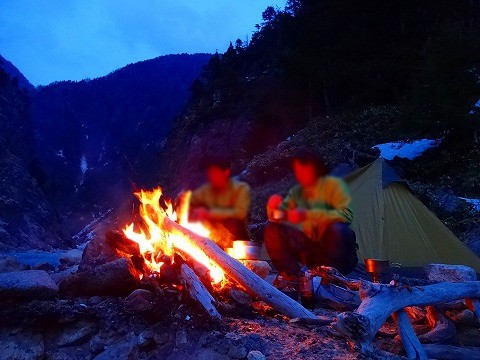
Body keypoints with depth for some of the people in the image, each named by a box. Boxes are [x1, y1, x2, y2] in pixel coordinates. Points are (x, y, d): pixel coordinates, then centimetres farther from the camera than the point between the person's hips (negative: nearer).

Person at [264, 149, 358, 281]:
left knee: (337, 228, -35)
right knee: (272, 229, -11)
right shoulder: (296, 192, 9)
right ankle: (292, 275, -12)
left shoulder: (333, 184, -4)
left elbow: (346, 214, -18)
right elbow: (278, 217, 3)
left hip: (334, 242, -4)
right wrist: (273, 207, -21)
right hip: (309, 248, 4)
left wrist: (307, 215, -27)